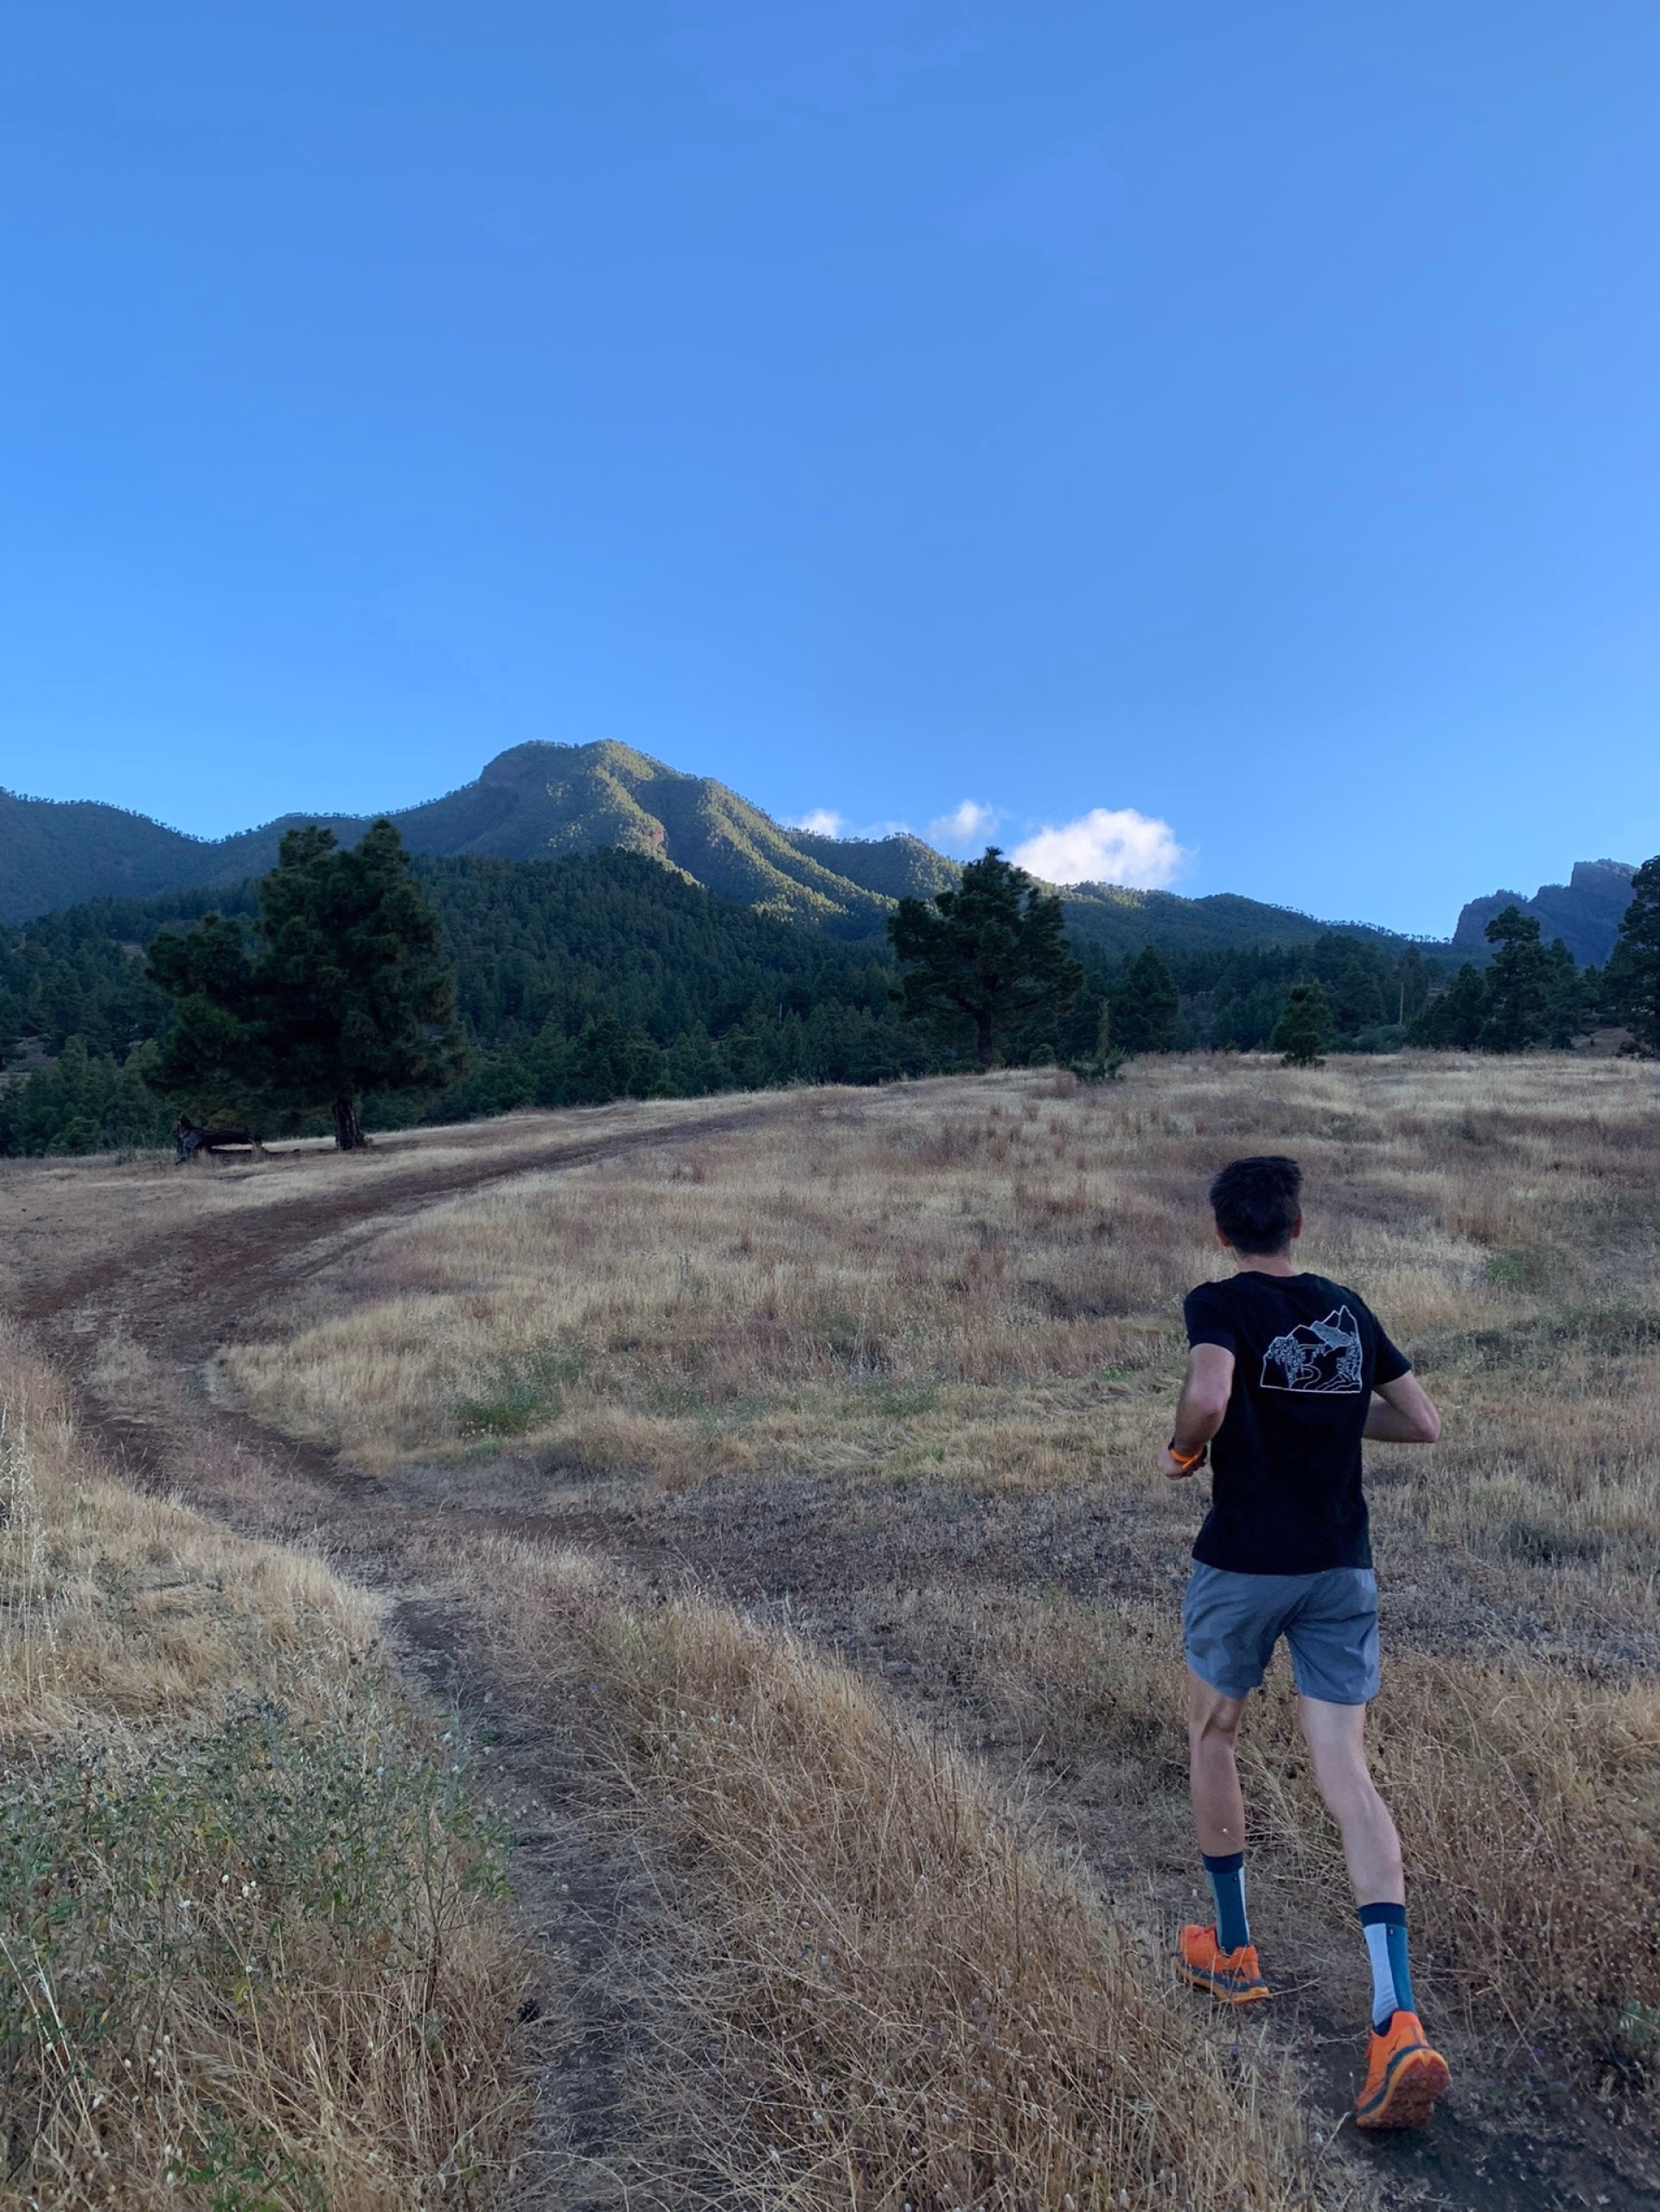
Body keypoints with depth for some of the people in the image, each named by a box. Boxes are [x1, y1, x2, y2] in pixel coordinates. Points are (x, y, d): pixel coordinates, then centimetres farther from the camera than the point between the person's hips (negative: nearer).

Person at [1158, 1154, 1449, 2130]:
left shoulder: (1222, 1305, -11)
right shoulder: (1347, 1308, 6)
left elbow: (1208, 1399, -30)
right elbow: (1426, 1422, 10)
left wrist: (1183, 1449, -10)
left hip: (1245, 1563, -4)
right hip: (1343, 1567, 4)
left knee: (1213, 1734, 19)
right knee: (1346, 1771, 3)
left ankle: (1233, 1951, 31)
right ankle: (1399, 2021, -8)